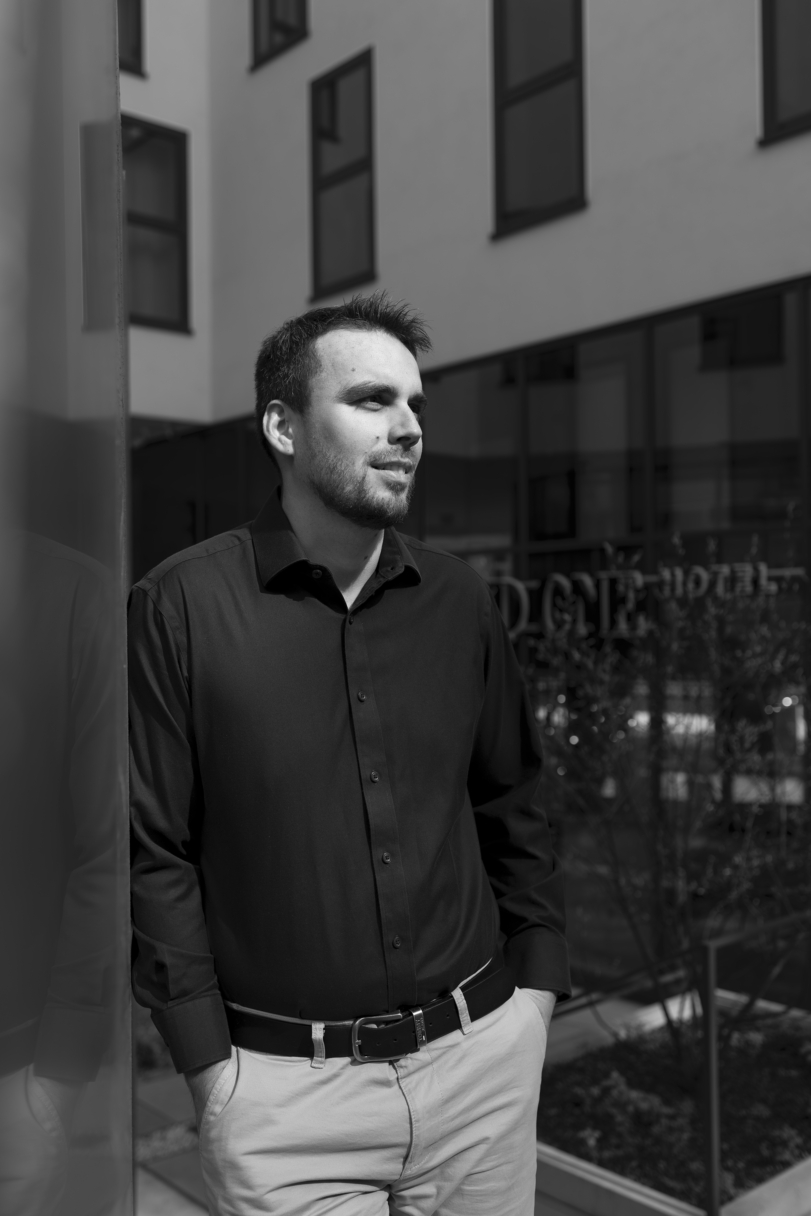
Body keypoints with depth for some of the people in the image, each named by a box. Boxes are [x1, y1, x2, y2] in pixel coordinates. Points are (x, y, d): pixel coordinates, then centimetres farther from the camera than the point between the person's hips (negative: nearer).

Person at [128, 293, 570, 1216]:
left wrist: (535, 984, 6)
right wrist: (210, 1065, -8)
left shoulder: (459, 601, 2)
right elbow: (154, 853, -8)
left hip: (482, 1055, 4)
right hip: (283, 1084, -3)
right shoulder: (180, 607, -10)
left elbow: (511, 805, 10)